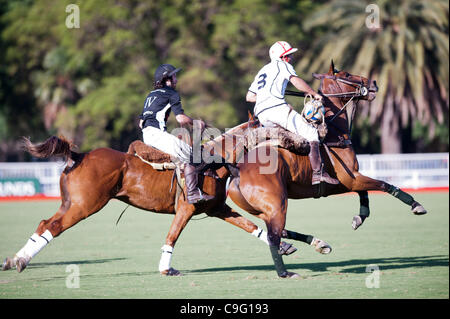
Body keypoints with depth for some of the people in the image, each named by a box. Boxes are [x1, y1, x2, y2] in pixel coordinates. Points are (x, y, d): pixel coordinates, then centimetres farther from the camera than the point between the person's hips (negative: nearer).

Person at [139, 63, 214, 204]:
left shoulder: (151, 95, 26)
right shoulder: (172, 94, 1)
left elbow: (141, 122, 24)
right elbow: (181, 118, -7)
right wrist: (196, 123, 8)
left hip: (146, 134, 9)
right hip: (157, 133, -9)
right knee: (190, 156, -12)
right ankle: (193, 194, -20)